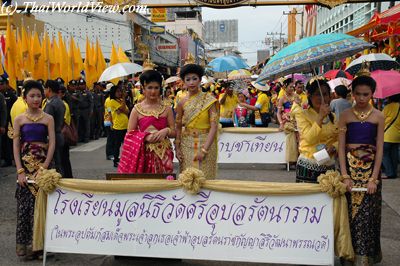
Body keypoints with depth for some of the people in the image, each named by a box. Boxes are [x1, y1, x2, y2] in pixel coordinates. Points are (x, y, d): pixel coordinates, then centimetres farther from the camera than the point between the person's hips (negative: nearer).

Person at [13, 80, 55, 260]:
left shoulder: (48, 119, 3)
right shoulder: (19, 119, 5)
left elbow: (52, 144, -2)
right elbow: (16, 146, 1)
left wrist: (44, 167, -12)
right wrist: (20, 171, -8)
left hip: (43, 165, 0)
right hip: (26, 164, 1)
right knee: (25, 203, 1)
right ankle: (25, 245, 11)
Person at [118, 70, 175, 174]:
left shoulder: (166, 108, 6)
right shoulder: (137, 109, 3)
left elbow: (174, 132, 8)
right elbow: (130, 134, 0)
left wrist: (166, 131, -13)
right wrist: (146, 137, -15)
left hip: (163, 154, 1)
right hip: (143, 153, -1)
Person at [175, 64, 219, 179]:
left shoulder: (209, 100, -6)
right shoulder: (182, 102, 2)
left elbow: (214, 126, -11)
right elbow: (178, 127, 10)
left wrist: (204, 149, -17)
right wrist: (177, 148, 0)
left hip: (206, 143, -2)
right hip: (186, 145, 2)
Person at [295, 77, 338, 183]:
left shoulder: (332, 117, 13)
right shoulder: (302, 115, -3)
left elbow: (339, 139, 9)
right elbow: (310, 139, -15)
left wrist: (333, 147, -12)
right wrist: (320, 117, -21)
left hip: (329, 166, 5)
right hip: (307, 167, -4)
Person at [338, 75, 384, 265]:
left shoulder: (378, 116, 1)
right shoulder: (345, 116, 1)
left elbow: (379, 149, -2)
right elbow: (341, 147, -2)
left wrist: (374, 178, -10)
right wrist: (345, 176, -10)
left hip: (370, 166, 0)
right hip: (350, 165, 1)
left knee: (367, 211, -1)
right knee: (352, 209, 4)